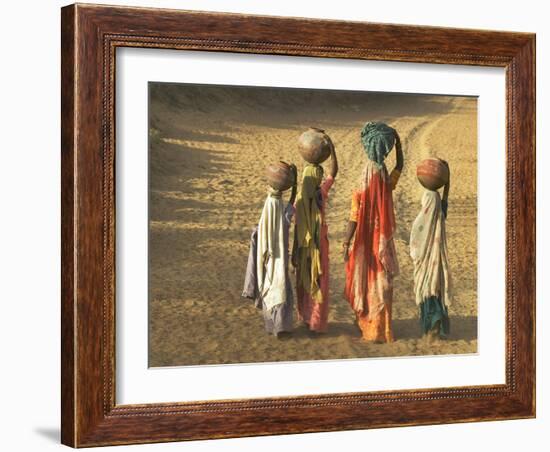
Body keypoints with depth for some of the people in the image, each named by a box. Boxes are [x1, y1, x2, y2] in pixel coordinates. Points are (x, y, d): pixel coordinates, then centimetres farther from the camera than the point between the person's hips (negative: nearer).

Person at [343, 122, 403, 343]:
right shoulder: (388, 185, -9)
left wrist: (346, 245, -10)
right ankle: (380, 329, 16)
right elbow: (400, 165, 10)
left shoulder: (360, 192, -19)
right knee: (381, 283, 11)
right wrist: (397, 140, 5)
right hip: (383, 242, 2)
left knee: (365, 281, 12)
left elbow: (353, 221, -18)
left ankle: (365, 322, 23)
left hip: (364, 244, -2)